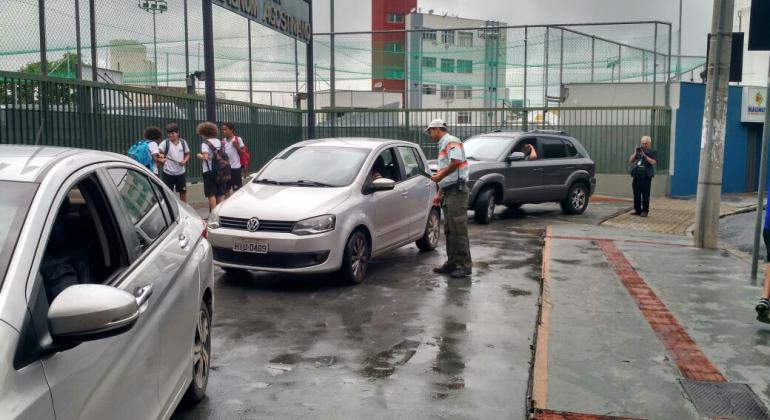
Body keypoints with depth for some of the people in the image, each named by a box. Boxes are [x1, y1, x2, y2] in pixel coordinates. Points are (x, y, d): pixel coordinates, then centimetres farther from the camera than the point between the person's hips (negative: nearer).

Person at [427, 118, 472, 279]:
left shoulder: (451, 141, -7)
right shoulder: (443, 146, 24)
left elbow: (456, 162, -24)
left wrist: (439, 176, -14)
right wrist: (439, 193, 22)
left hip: (457, 191, -10)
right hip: (448, 193, 10)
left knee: (458, 230, -9)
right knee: (449, 230, 12)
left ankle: (464, 265, -6)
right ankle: (452, 263, 19)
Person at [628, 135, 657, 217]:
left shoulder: (653, 152, 3)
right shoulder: (637, 150, 15)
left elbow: (653, 162, -13)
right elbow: (630, 161, 12)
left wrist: (644, 155, -16)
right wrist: (635, 153, -3)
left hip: (646, 177, -5)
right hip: (636, 176, 5)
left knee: (645, 195, -4)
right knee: (636, 194, 7)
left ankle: (645, 211, 1)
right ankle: (637, 210, 15)